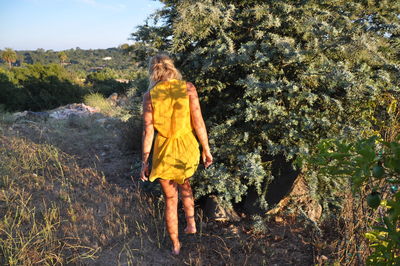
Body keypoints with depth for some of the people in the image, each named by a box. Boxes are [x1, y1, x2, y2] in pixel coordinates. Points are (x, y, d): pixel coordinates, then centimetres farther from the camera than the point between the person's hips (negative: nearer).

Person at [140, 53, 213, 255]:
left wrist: (144, 162, 1)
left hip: (164, 151, -1)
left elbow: (147, 131, -7)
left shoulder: (150, 95, -7)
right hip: (187, 147, 1)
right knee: (184, 185, 34)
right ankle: (191, 223, 30)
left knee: (170, 199, 17)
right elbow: (198, 123, -8)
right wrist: (206, 150, 3)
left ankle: (175, 245, 33)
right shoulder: (188, 88, -7)